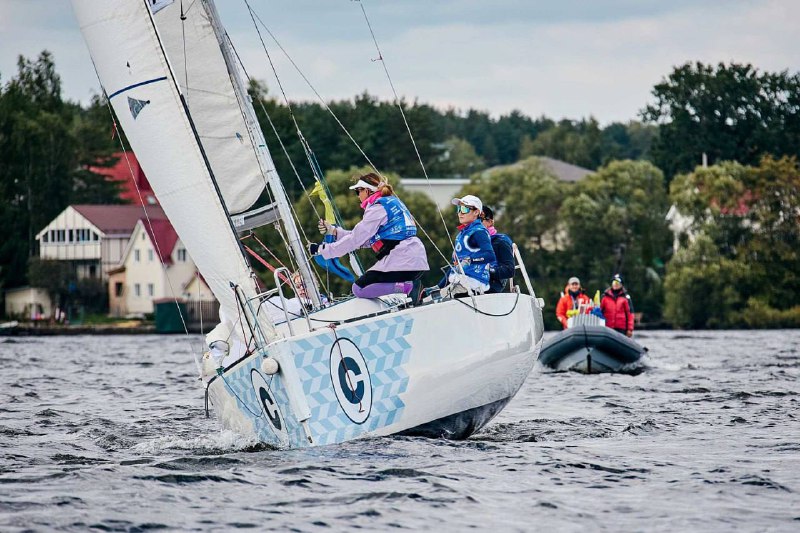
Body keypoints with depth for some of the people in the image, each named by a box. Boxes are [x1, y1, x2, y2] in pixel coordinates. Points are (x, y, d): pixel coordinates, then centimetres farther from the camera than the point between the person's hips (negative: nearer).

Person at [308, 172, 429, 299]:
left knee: (359, 288, -5)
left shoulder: (377, 208, -5)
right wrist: (333, 231, 22)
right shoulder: (392, 202, 24)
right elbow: (366, 239, 23)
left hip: (401, 262, -9)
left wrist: (321, 249, 0)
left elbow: (355, 239, -6)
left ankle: (407, 287, -18)